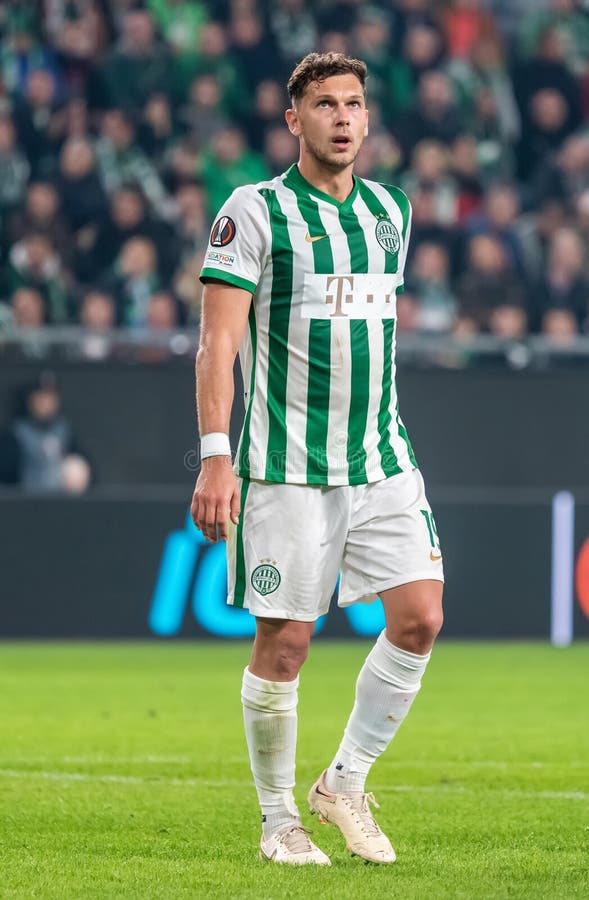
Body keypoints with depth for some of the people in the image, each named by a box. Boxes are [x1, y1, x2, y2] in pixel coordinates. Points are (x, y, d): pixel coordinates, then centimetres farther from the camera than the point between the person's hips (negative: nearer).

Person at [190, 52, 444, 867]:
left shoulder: (390, 210, 12)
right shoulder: (254, 212, -6)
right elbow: (218, 340, -11)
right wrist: (215, 456, -19)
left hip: (382, 458, 5)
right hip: (287, 467, -5)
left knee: (420, 616, -8)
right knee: (285, 641, -2)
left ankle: (345, 783, 9)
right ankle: (279, 822, 13)